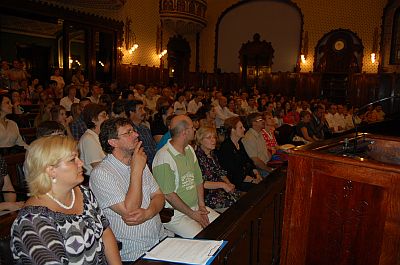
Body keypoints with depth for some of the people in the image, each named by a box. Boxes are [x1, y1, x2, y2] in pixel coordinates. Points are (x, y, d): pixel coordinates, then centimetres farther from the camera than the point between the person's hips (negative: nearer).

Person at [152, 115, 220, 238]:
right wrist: (193, 214, -13)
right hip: (174, 214, -8)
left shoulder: (190, 150, 9)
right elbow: (168, 195, -20)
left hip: (195, 207, 8)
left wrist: (202, 206, 2)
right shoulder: (164, 157, -19)